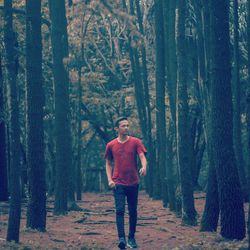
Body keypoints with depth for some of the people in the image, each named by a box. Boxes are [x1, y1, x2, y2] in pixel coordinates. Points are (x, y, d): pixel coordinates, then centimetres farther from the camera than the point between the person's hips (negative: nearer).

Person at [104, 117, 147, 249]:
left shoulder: (136, 142, 1)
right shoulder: (111, 145, 4)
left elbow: (142, 156, -10)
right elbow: (108, 163, 11)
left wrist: (144, 167, -32)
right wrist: (110, 180, -2)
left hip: (133, 183, 1)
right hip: (118, 183, -1)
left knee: (133, 211, 7)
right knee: (120, 210, -12)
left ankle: (131, 238, 18)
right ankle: (121, 238, -18)